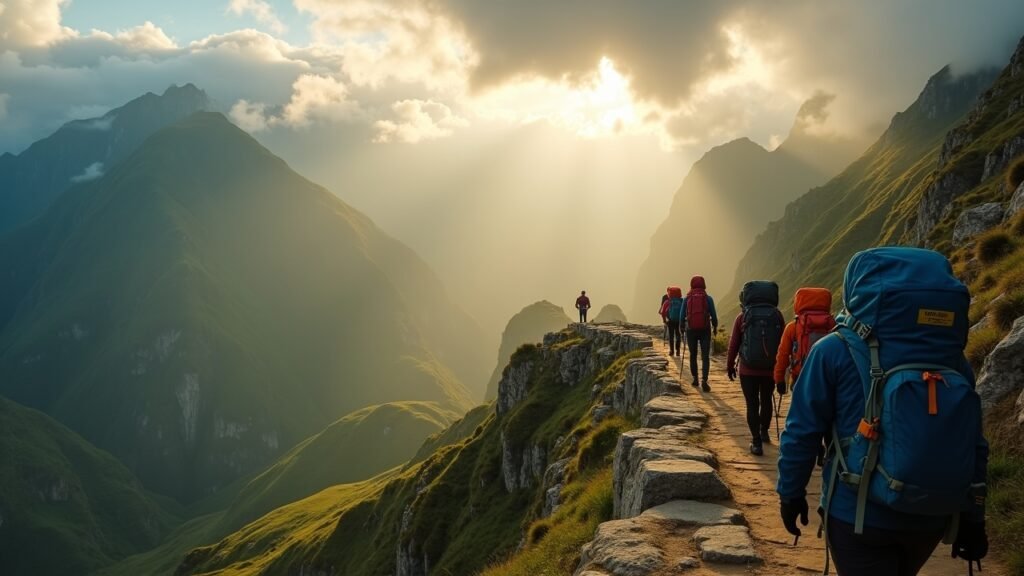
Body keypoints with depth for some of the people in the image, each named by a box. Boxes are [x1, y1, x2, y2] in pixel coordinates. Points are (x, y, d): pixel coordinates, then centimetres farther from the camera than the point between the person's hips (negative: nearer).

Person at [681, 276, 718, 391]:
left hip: (691, 330, 1)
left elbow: (683, 315, 3)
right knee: (705, 356, -1)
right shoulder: (708, 298, -1)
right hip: (705, 330, -1)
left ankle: (695, 378, 22)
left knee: (693, 355, 18)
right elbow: (713, 315, 1)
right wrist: (715, 326, 18)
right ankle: (704, 380, -17)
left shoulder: (687, 298, 1)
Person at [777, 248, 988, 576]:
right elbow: (974, 445, 4)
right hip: (931, 516, 6)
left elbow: (802, 432, -10)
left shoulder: (834, 351, -12)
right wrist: (972, 518, 12)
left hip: (859, 513, -5)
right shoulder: (951, 356, 1)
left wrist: (791, 493, 3)